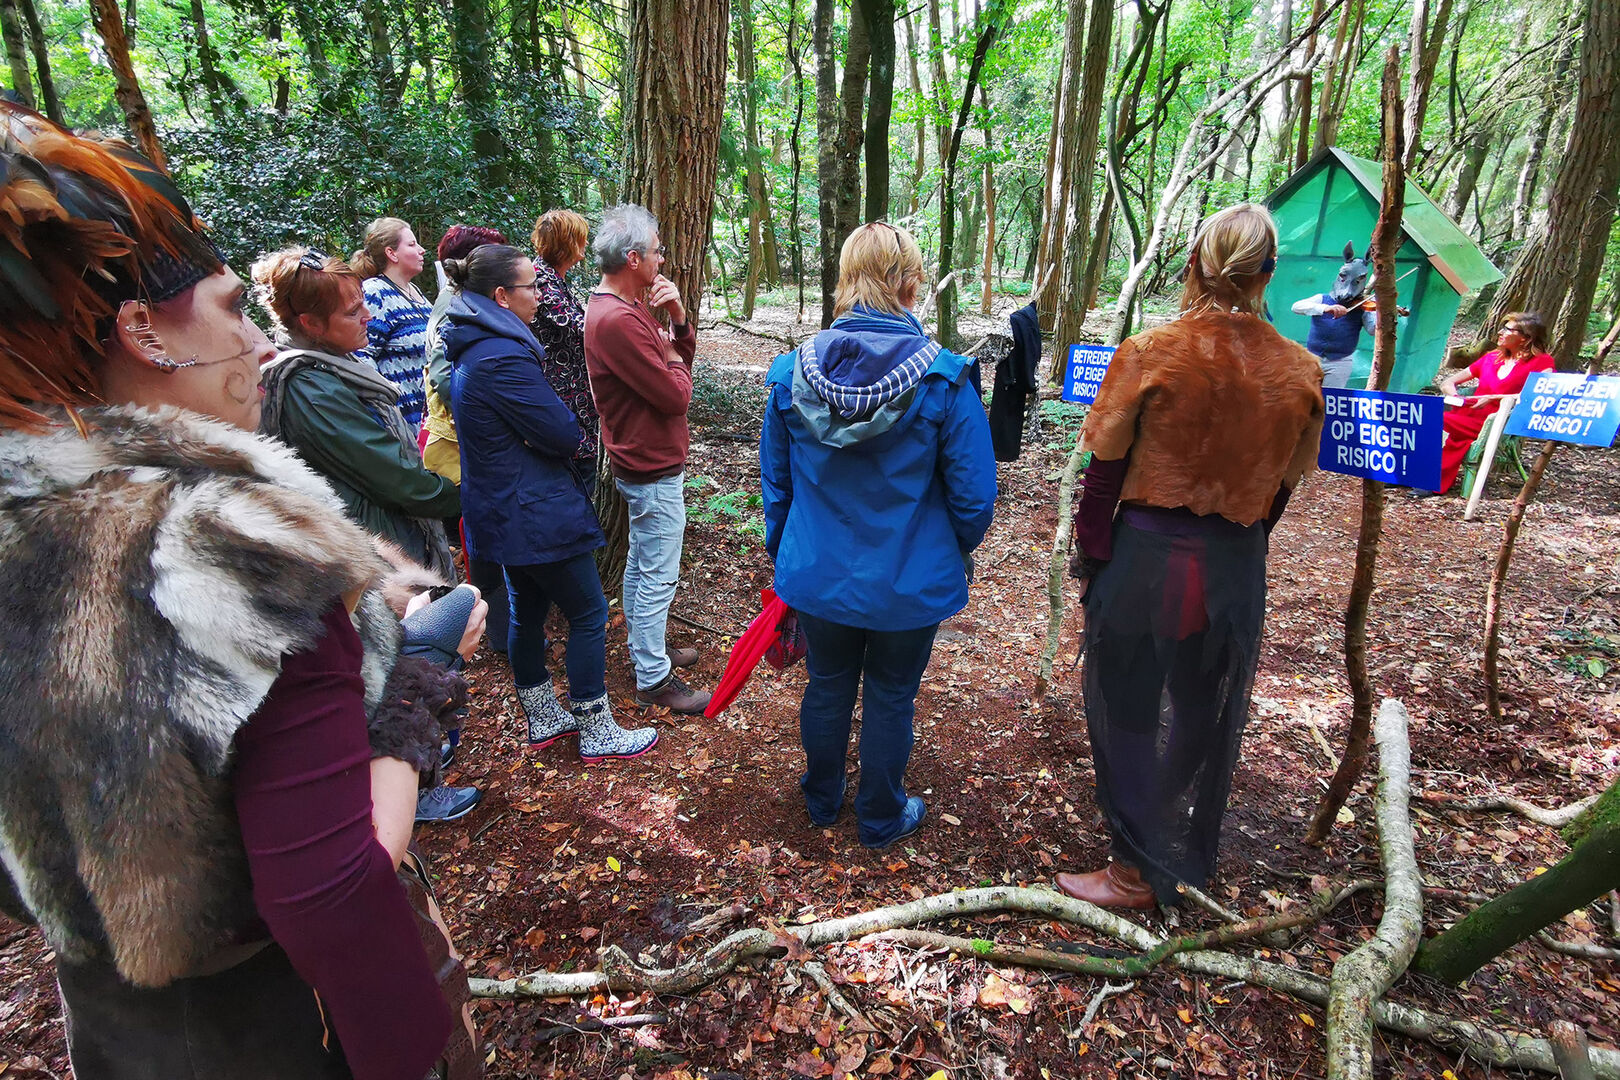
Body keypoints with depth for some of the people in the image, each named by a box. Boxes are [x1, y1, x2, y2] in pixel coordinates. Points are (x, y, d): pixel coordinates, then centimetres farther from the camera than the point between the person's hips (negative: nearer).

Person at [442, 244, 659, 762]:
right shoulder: (503, 358, -24)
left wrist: (542, 433, 0)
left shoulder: (471, 348, 9)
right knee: (588, 613, 2)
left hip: (502, 511, 10)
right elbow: (564, 434, -20)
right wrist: (567, 431, 0)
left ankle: (543, 718, 35)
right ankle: (597, 733, 15)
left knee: (528, 611, 19)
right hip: (536, 514, -10)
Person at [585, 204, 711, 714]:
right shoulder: (618, 320, -25)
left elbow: (684, 355, 10)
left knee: (641, 563, 21)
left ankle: (646, 649, 37)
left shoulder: (629, 306, 9)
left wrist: (678, 318, -7)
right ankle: (654, 679, 12)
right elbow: (676, 394, -25)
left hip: (643, 463, 11)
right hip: (654, 469, -11)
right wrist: (673, 360, -5)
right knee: (659, 576, -1)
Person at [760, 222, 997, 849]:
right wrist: (962, 547, 9)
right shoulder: (944, 379, -17)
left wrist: (781, 555, 18)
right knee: (891, 698, 18)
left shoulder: (792, 372, -8)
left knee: (827, 687, 23)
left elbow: (775, 483, 3)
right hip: (911, 583, -2)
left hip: (817, 577, 3)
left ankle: (822, 801, 47)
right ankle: (881, 819, 40)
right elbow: (974, 495, -12)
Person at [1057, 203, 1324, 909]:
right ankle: (1192, 862, 42)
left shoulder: (1148, 354, -13)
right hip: (1237, 568, 4)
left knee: (1129, 713, 12)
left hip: (1147, 556, -4)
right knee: (1207, 718, 21)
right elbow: (1282, 484, 6)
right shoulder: (1300, 371, -2)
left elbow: (1104, 470, -9)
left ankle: (1140, 871, 27)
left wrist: (1089, 559, 2)